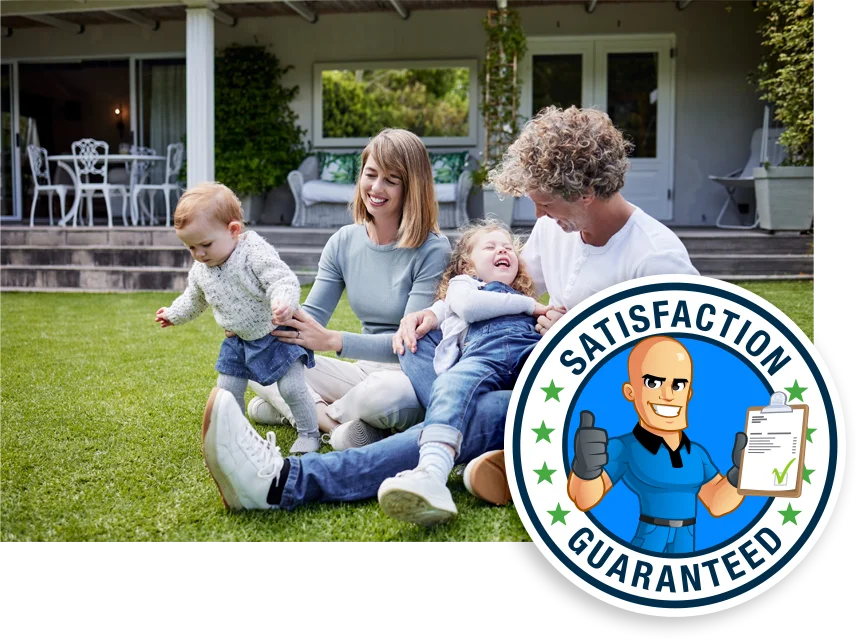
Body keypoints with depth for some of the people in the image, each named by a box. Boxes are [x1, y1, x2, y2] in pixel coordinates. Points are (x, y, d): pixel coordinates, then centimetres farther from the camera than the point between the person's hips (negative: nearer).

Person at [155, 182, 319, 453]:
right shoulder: (200, 270, -2)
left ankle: (309, 433, 14)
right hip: (238, 342, 6)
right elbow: (194, 298, 19)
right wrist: (174, 314, 32)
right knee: (227, 391, 10)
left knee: (292, 388, -7)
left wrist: (284, 302, -53)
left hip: (276, 334, -6)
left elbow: (283, 280, -32)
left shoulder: (255, 252, -24)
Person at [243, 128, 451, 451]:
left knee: (382, 393, -40)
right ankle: (338, 425, -20)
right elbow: (312, 315, 2)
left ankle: (302, 410, -10)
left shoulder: (433, 250, -14)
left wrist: (331, 340, -32)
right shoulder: (343, 242, 4)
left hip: (416, 379, -5)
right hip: (366, 371, 6)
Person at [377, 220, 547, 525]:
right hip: (482, 352, -2)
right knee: (452, 384, -37)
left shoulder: (527, 302, 46)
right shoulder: (462, 283, 35)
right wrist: (528, 305, 13)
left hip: (532, 347, 3)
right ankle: (431, 474, -61)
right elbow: (468, 306, 11)